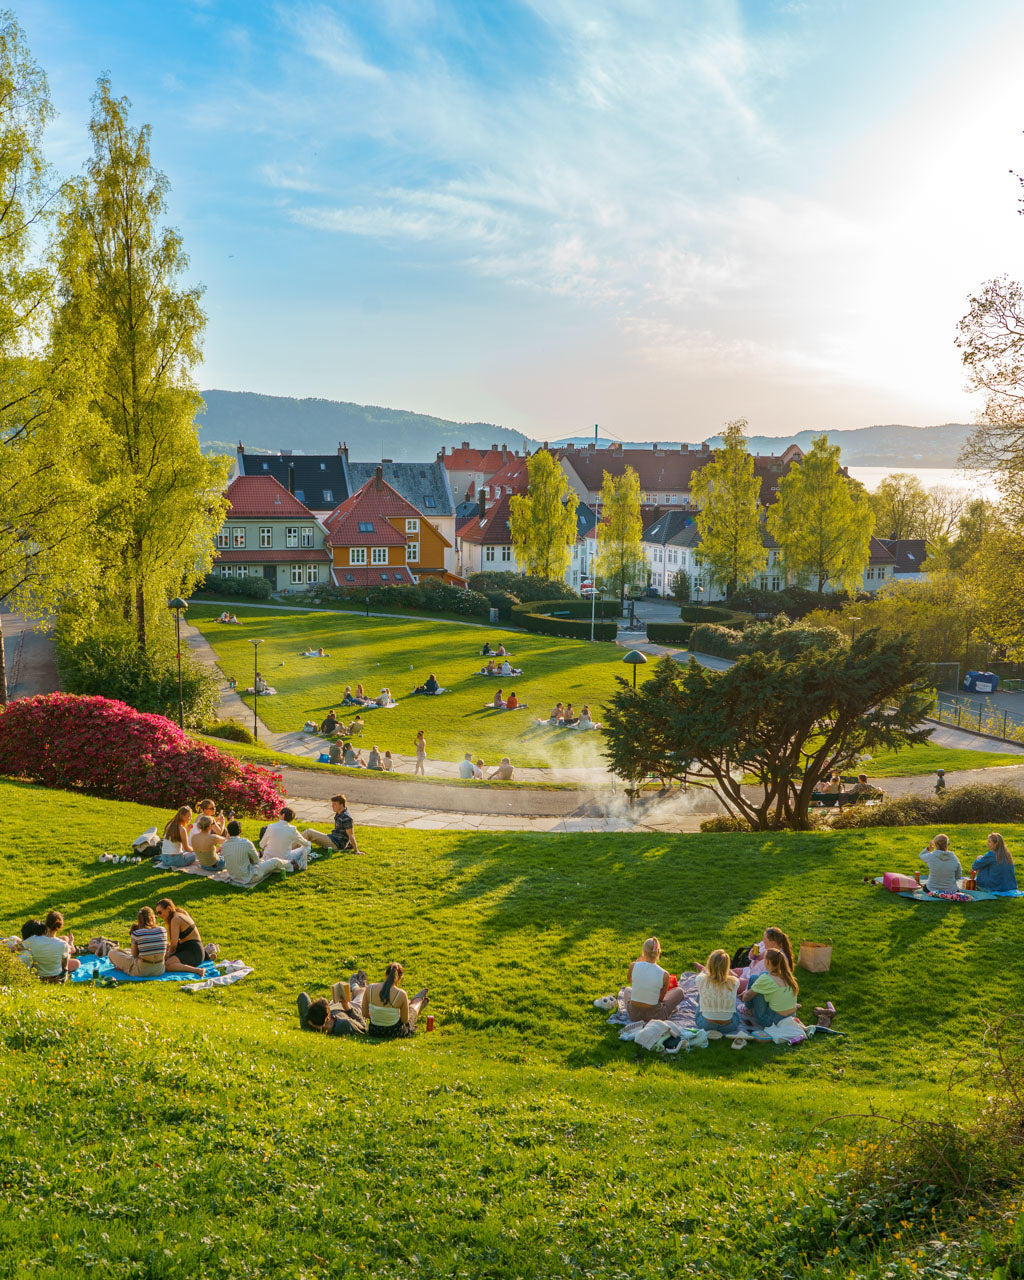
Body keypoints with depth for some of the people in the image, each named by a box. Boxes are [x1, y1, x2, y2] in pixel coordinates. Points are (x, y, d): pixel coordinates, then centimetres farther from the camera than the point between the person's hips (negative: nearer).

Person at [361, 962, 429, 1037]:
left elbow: (364, 1014, -5)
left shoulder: (369, 988, -16)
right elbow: (405, 1020, -12)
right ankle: (420, 1001, 67)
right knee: (412, 1007, 32)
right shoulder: (401, 994, -24)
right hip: (395, 1032, -3)